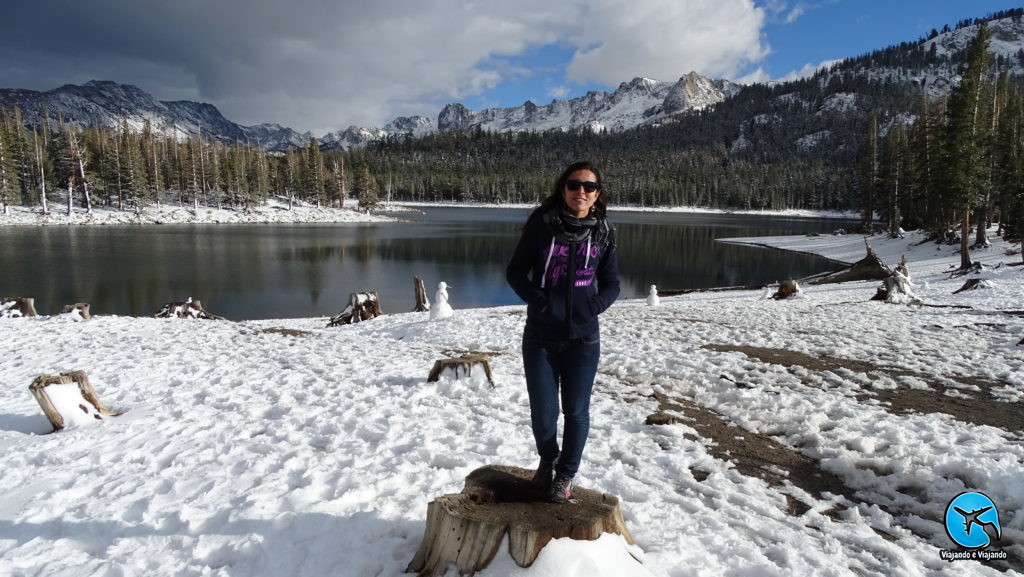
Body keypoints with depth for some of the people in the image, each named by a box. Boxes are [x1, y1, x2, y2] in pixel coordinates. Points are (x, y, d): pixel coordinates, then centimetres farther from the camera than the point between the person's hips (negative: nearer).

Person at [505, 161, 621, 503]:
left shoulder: (603, 232, 2)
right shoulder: (542, 224, -4)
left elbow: (611, 283, 10)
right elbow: (515, 271, 1)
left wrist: (593, 307, -8)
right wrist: (538, 300, -13)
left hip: (583, 338, 1)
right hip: (540, 337, -1)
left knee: (576, 411, 7)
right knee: (543, 412, 4)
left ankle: (565, 475, 29)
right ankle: (547, 460, 35)